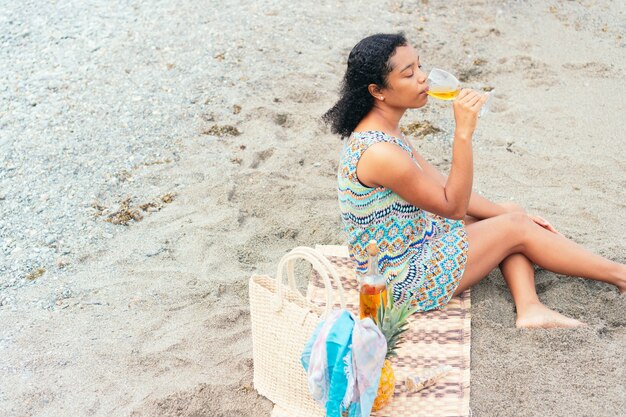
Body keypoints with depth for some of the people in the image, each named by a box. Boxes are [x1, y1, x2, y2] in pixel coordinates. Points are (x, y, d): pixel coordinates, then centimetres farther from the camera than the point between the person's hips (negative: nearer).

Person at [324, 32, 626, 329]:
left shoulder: (381, 130, 1)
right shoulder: (380, 153, -31)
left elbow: (442, 187, 7)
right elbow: (454, 206, -21)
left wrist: (507, 212, 7)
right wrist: (463, 132, -27)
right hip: (405, 279, -9)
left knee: (511, 215, 7)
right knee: (517, 228, -3)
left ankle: (529, 308, -1)